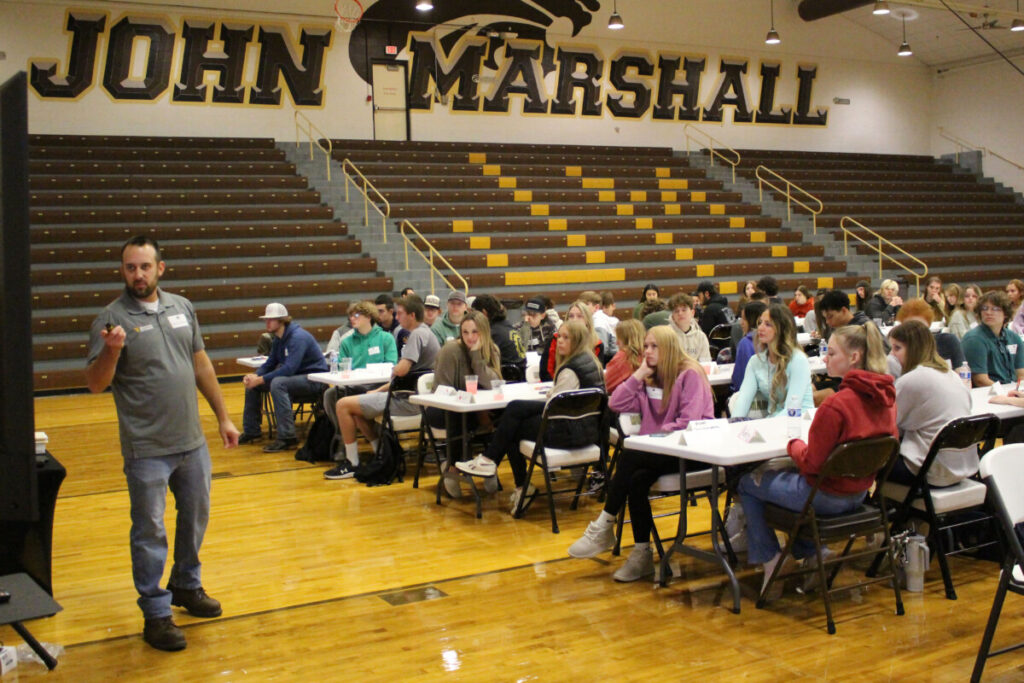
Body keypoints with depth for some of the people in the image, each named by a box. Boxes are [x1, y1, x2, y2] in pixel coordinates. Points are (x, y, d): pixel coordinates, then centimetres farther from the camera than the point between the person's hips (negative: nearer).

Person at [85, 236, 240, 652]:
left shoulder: (182, 307, 6)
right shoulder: (112, 319, -9)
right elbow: (95, 384, -11)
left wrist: (223, 417, 12)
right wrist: (111, 351, -30)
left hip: (192, 441, 5)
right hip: (146, 449, -5)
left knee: (195, 518, 19)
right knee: (149, 532, 4)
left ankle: (186, 586, 40)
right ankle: (156, 613, 18)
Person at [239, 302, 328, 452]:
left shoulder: (298, 337, -21)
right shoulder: (279, 338, 7)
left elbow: (289, 369, -30)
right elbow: (270, 363, 13)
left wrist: (260, 380, -29)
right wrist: (255, 375, -8)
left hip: (314, 379, -10)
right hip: (296, 376, 10)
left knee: (278, 383, -35)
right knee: (251, 383, 7)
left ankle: (287, 438, -33)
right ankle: (251, 431, 17)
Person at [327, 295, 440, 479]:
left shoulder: (417, 334, -16)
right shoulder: (424, 332, 16)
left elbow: (401, 370, -28)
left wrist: (392, 371, -3)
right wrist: (379, 390, 15)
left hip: (408, 401, -11)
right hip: (411, 396, 11)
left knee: (343, 405, -7)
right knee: (357, 409, 24)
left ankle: (351, 464, 0)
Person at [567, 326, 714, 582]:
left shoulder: (690, 374, -7)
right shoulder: (650, 380, 15)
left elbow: (689, 421, -17)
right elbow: (616, 404, 3)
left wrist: (658, 435, -18)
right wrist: (639, 375, -1)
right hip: (661, 451, 6)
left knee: (630, 457, -26)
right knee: (637, 479, -25)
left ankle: (604, 527, -15)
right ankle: (642, 554, -17)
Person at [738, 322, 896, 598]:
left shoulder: (836, 405, -29)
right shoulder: (885, 398, -6)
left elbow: (811, 463, -21)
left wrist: (794, 445, 0)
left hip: (826, 497, -8)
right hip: (859, 494, 8)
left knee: (747, 482, 14)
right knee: (782, 472, 32)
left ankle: (770, 560, 19)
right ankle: (811, 554, 30)